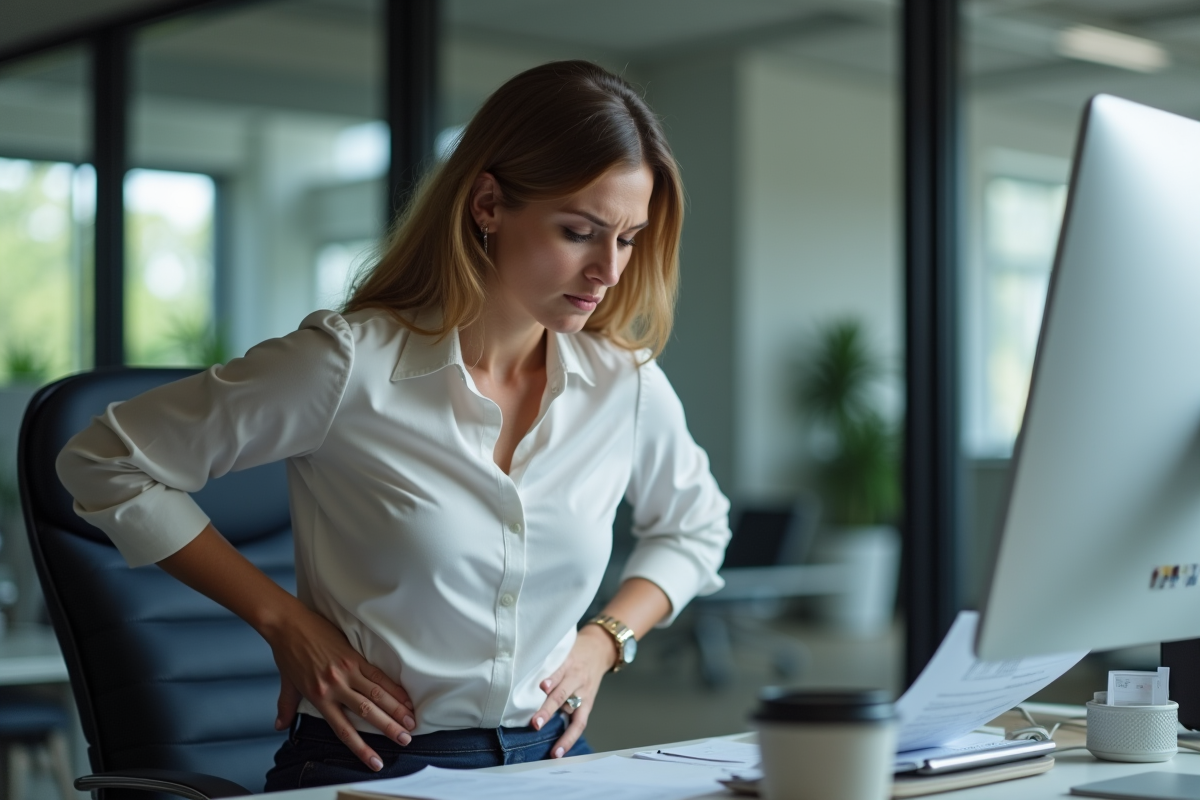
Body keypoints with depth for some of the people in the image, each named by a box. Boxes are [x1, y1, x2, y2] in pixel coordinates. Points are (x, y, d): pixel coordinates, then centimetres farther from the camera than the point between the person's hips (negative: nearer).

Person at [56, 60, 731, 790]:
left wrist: (607, 639, 9)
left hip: (547, 758, 4)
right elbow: (107, 462, -1)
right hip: (366, 768, -4)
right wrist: (285, 621, -4)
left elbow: (695, 527, 26)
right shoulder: (351, 366, -10)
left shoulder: (627, 383, 4)